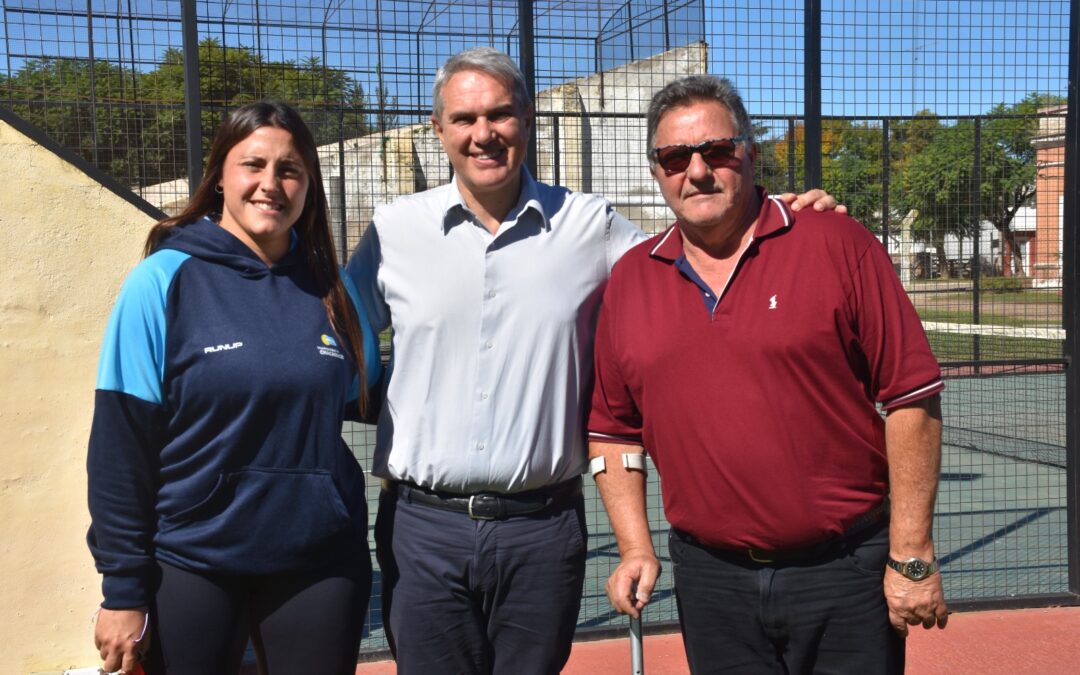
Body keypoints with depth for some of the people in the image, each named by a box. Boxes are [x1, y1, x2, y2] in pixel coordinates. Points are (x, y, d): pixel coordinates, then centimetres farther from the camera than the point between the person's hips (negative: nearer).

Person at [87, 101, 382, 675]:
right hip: (192, 562, -3)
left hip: (321, 560, 3)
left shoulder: (328, 283, 3)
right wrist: (124, 590, -8)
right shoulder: (164, 281, -7)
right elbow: (121, 441, -8)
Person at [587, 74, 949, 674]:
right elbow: (614, 428, 12)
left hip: (845, 575, -2)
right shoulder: (629, 280, 5)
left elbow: (911, 398, -7)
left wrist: (911, 555, -9)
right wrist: (635, 547, 3)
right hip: (709, 580, 3)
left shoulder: (837, 246, -6)